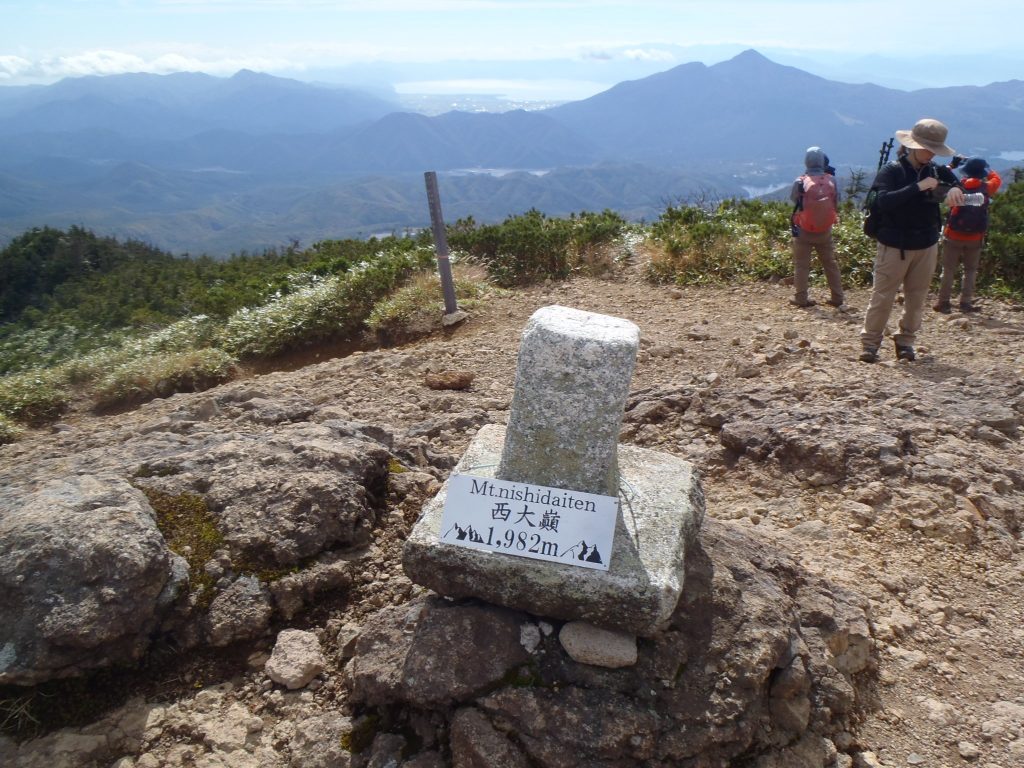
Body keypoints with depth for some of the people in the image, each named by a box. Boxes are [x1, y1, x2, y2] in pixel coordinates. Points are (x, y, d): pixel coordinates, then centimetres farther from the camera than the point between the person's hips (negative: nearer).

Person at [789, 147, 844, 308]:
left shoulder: (800, 182, -11)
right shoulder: (831, 180, -4)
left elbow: (794, 199, 5)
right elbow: (836, 202, 9)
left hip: (803, 231, -2)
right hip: (825, 231, 3)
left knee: (801, 265, 6)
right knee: (830, 263, 13)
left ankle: (801, 298, 5)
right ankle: (837, 297, 17)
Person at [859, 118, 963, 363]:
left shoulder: (937, 171, 7)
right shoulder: (892, 170, -8)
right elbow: (884, 201, -22)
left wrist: (955, 190, -19)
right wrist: (918, 187, -25)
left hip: (926, 245, 5)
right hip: (894, 245, -5)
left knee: (917, 297, 8)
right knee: (883, 296, -3)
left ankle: (905, 341, 20)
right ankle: (870, 342, 6)